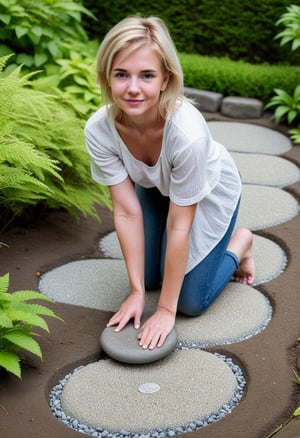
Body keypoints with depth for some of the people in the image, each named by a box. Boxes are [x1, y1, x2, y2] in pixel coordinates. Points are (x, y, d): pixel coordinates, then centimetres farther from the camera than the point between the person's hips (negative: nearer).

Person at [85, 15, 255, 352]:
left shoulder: (188, 132, -44)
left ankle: (240, 243, 26)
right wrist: (136, 292, -19)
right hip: (156, 189, 4)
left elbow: (179, 226, -33)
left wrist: (166, 309, -24)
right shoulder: (98, 131, -32)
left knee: (191, 302, 2)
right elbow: (127, 211, -23)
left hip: (210, 192, -4)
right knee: (150, 278, 16)